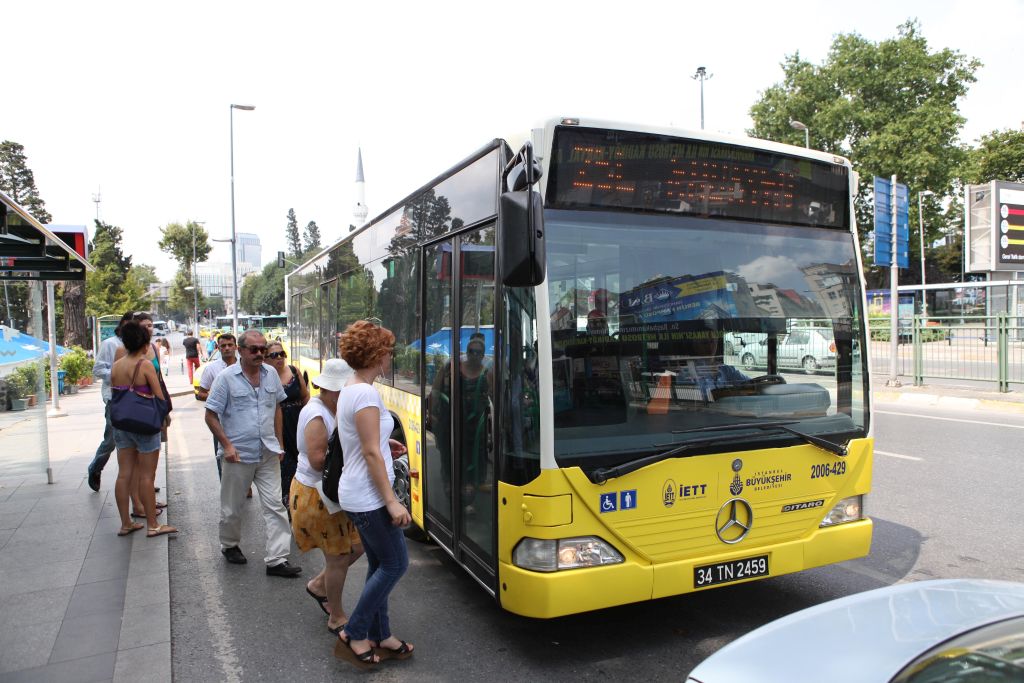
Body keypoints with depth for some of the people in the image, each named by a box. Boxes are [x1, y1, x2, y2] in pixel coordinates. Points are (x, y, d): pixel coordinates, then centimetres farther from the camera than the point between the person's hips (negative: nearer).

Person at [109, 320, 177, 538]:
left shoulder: (116, 366, 3)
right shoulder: (145, 365, -14)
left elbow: (113, 395, 10)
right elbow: (160, 397, -12)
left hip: (121, 424, 6)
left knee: (124, 474, 11)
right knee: (146, 476, 1)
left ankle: (125, 523, 19)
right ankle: (152, 525, 9)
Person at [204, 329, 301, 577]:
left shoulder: (271, 374, 4)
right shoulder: (226, 377, -8)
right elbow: (211, 416, -6)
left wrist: (279, 443, 11)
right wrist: (226, 445, -14)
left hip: (268, 454, 3)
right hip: (238, 454, -3)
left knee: (275, 506, 0)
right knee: (232, 507, 13)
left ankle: (277, 559, 4)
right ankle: (230, 546, 38)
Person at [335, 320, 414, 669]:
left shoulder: (349, 390, 10)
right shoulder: (366, 394, -21)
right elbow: (371, 452, -22)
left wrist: (384, 444, 12)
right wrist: (392, 501, -19)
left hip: (357, 494, 10)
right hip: (369, 496, -10)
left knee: (379, 565, 16)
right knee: (395, 564, 2)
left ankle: (379, 636, 27)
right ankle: (352, 635, 11)